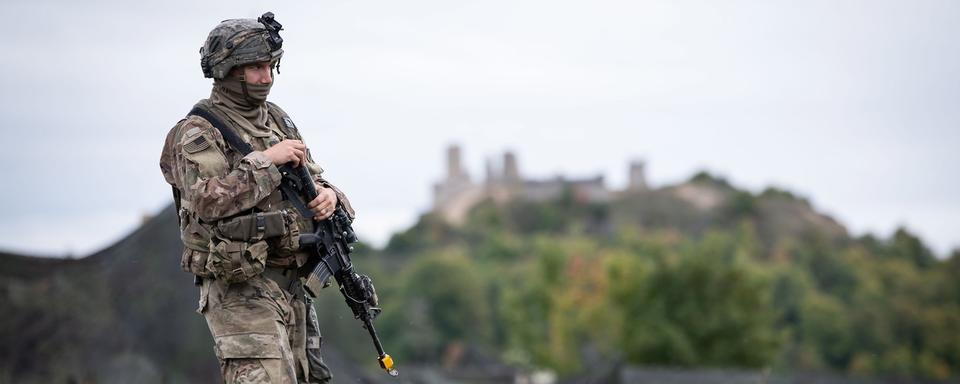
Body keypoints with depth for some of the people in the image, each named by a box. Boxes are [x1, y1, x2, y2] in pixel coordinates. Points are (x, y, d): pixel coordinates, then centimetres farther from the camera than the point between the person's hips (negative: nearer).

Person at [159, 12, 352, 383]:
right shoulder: (198, 133, -9)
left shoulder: (278, 120, 14)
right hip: (239, 290, -8)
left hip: (291, 285, 8)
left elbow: (314, 180, 20)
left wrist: (328, 194, -4)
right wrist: (265, 160, -20)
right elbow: (208, 200, -24)